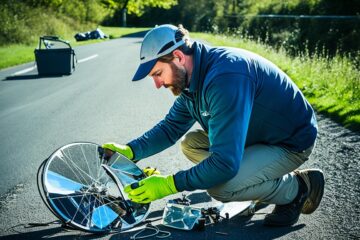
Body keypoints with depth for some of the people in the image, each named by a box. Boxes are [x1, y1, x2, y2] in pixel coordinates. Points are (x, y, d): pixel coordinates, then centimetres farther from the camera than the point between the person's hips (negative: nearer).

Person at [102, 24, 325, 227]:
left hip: (292, 143, -9)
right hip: (261, 134, 10)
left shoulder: (225, 78, -33)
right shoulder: (193, 76, -2)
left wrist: (169, 185, -29)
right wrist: (130, 150, -6)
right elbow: (170, 128, 9)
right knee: (190, 144, 5)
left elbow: (225, 163, -35)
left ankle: (298, 187, -2)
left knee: (220, 187, -27)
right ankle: (271, 179, 10)